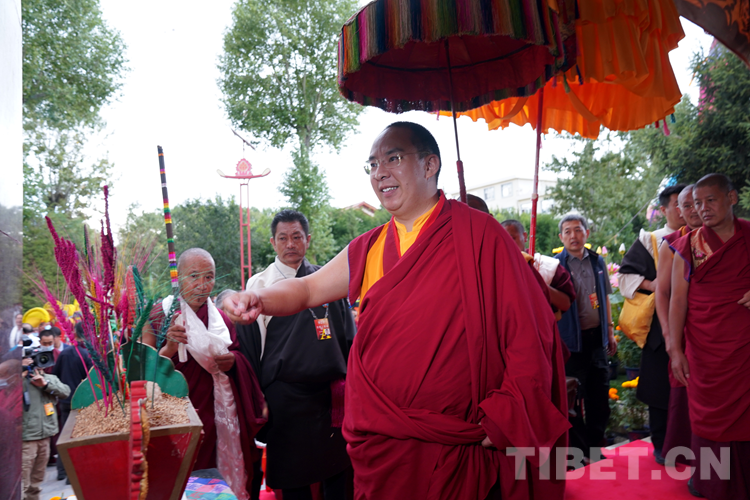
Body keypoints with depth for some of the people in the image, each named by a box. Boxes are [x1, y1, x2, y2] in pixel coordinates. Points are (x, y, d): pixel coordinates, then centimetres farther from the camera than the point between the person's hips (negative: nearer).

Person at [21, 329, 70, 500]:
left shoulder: (50, 378, 10)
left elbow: (66, 391, -3)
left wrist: (46, 384, -13)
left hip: (45, 433, 5)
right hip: (26, 435, -5)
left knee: (38, 477, 19)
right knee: (23, 478, -7)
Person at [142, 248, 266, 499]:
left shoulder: (221, 319, 9)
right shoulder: (159, 315, -2)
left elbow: (240, 358, 18)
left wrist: (232, 361, -4)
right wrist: (168, 350, -24)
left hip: (216, 419, 3)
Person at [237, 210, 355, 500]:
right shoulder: (259, 285, 1)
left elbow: (348, 336, 11)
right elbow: (249, 346, 2)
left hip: (332, 391, 2)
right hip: (285, 395, -2)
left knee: (337, 473, 10)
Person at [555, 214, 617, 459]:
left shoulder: (597, 262, 8)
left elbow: (605, 298, 16)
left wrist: (610, 332, 14)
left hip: (596, 337, 5)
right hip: (571, 340, -4)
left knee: (599, 395, 12)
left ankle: (595, 446, 29)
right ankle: (578, 449, 21)